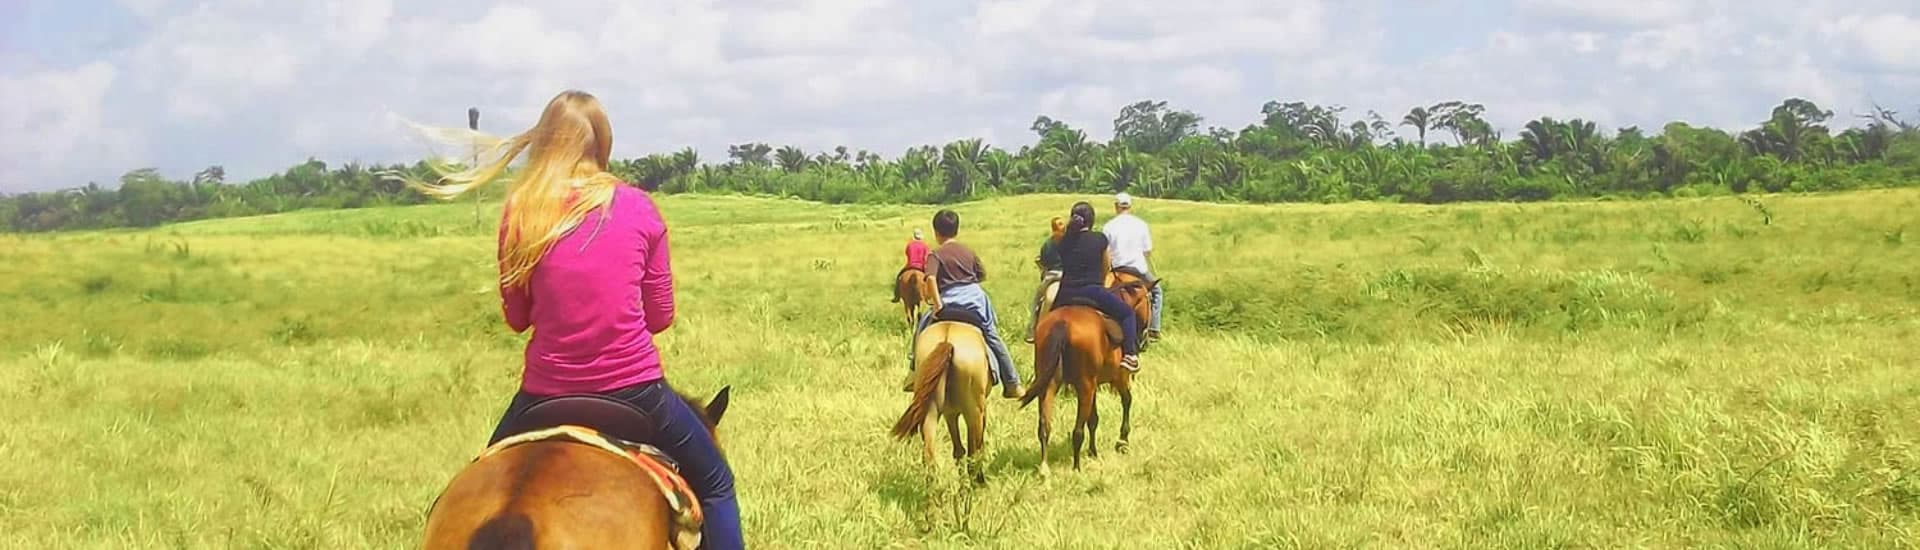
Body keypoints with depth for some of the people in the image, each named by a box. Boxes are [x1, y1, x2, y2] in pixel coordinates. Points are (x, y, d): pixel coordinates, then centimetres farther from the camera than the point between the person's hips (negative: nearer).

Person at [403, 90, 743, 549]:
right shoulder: (639, 208, -4)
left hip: (546, 393, 1)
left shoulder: (520, 213, -5)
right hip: (635, 390, -1)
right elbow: (660, 315, 2)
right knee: (714, 486, 22)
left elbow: (516, 317, 4)